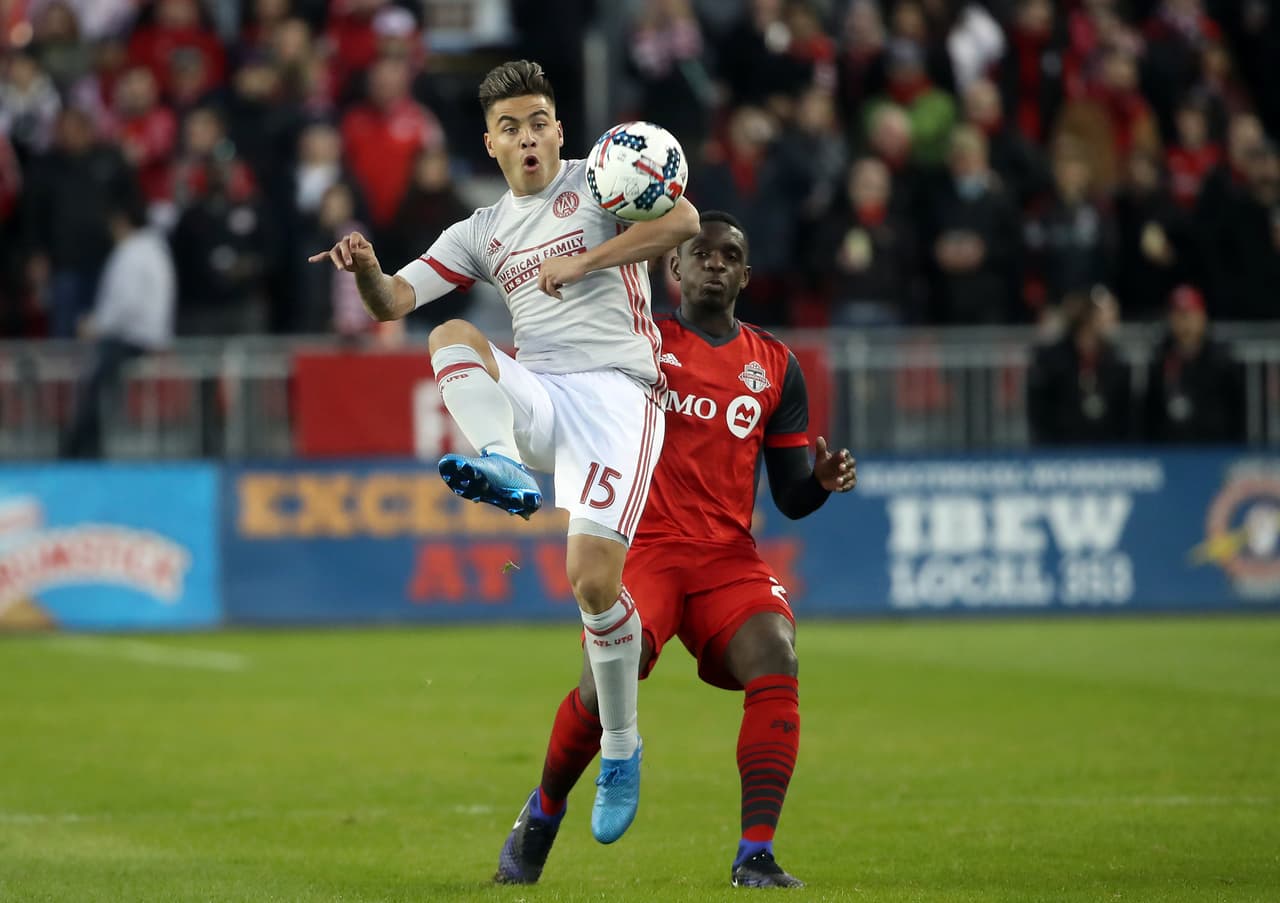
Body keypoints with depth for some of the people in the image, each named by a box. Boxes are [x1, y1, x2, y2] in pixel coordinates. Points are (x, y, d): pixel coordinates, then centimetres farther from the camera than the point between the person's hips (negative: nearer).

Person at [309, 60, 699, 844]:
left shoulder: (598, 178, 7)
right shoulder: (481, 233, 19)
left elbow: (683, 220, -11)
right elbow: (393, 301, 11)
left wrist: (582, 261, -17)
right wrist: (365, 268, -12)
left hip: (616, 392, -4)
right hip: (533, 399, 4)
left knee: (593, 577, -18)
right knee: (451, 336, -22)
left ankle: (621, 748, 1)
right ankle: (508, 469, -45)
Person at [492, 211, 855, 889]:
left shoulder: (775, 365, 15)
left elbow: (789, 496, 14)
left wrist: (822, 481, -8)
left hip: (729, 554, 3)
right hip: (643, 543, -3)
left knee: (776, 661, -24)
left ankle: (755, 857, -22)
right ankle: (543, 814, 5)